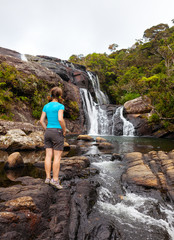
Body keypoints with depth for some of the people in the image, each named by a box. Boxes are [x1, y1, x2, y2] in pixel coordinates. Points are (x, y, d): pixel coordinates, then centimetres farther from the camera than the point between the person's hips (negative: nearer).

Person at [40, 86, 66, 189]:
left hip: (48, 132, 6)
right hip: (57, 133, -6)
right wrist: (64, 131, -8)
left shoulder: (46, 106, 9)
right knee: (57, 157, 0)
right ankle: (55, 180, 3)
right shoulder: (60, 106, -10)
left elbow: (41, 120, 6)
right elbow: (60, 119, -23)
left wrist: (47, 131, 13)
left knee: (48, 156, 9)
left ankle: (48, 178, 14)